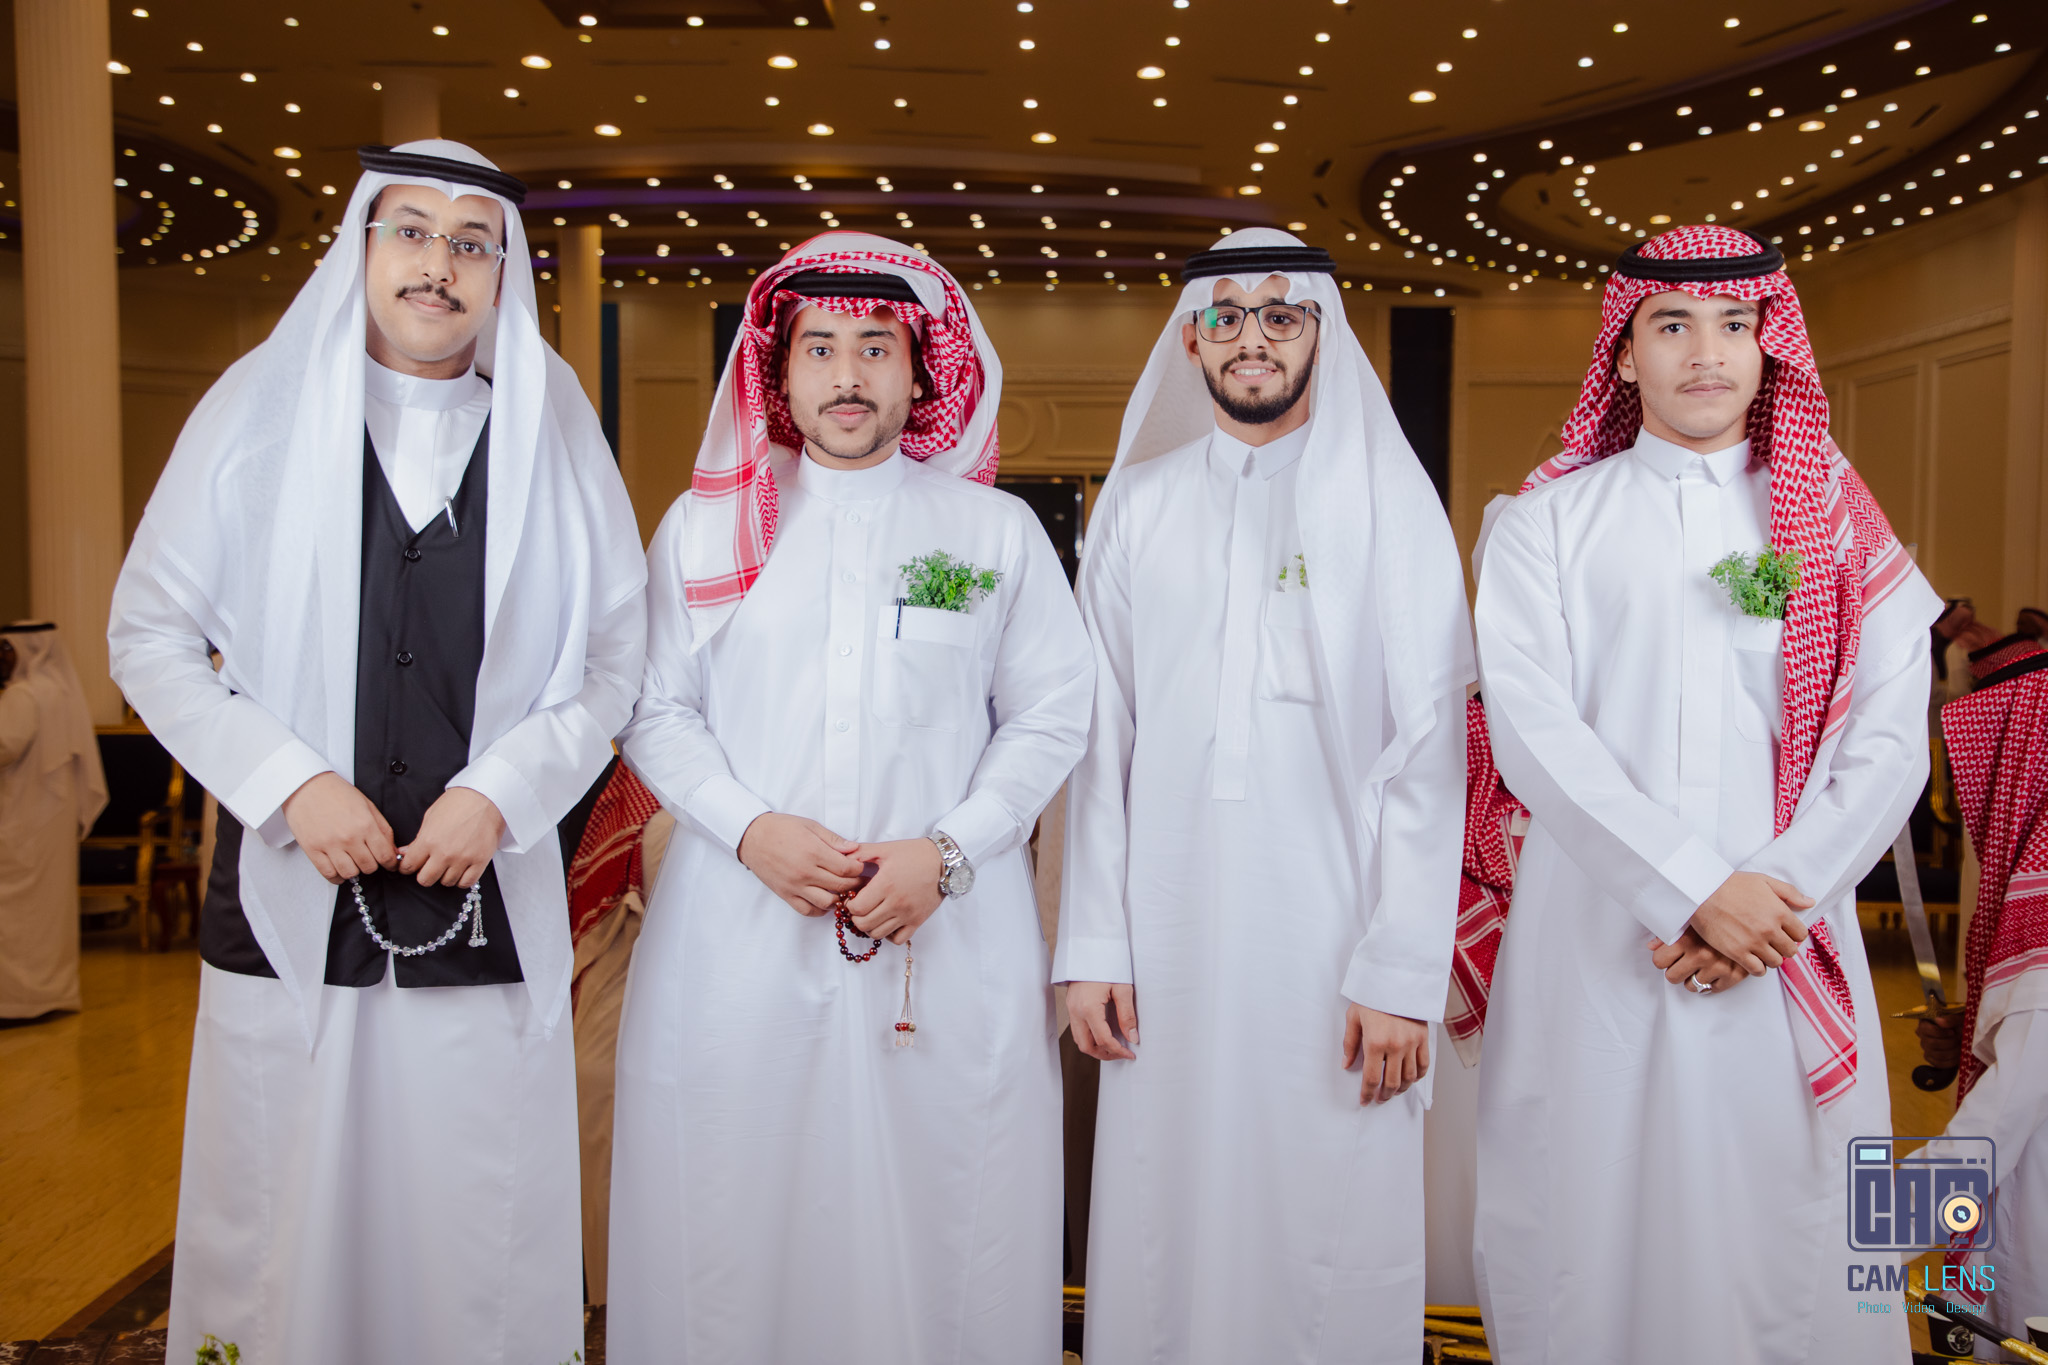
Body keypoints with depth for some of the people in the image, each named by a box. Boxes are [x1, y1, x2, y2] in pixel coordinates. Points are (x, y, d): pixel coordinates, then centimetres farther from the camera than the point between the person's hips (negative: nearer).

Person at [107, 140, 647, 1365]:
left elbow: (617, 657, 6)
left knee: (478, 1239, 7)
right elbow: (150, 634, 4)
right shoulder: (258, 409, 3)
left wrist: (501, 791, -8)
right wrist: (291, 783, -9)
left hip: (487, 911, 0)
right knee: (282, 1230, 9)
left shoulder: (554, 431, 5)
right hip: (292, 904, 0)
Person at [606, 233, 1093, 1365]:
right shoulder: (704, 527, 8)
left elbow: (1051, 718, 4)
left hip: (950, 942, 0)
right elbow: (655, 711, 7)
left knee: (941, 1217, 5)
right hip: (738, 940, 1)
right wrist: (750, 829, -9)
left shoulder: (997, 530, 6)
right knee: (737, 1219, 7)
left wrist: (946, 853, -9)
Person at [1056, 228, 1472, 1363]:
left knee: (1332, 1240, 4)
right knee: (1166, 1236, 8)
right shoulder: (1136, 505, 9)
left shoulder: (1389, 498, 2)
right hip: (1167, 941, 2)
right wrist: (1090, 946, 2)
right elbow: (1100, 740, 7)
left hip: (1334, 946, -2)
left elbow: (1427, 753, -3)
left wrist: (1403, 973, -9)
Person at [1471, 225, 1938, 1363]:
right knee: (1594, 1236, 6)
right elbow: (1531, 724, -7)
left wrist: (1779, 895, -11)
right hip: (1595, 946, -1)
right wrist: (1698, 887, -14)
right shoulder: (1548, 521, 6)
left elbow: (1890, 737, 2)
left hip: (1788, 955, 1)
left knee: (1782, 1235, 7)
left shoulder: (1835, 520, 11)